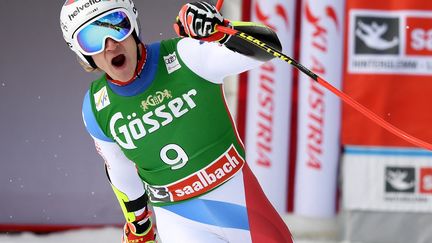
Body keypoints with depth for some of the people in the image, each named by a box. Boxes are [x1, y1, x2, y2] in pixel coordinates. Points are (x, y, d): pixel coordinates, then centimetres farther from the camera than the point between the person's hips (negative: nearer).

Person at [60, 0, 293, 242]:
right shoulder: (96, 108, -6)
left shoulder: (184, 57, -17)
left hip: (237, 194, -1)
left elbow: (266, 47, -21)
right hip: (178, 217, 1)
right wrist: (137, 223, 20)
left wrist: (219, 32, -37)